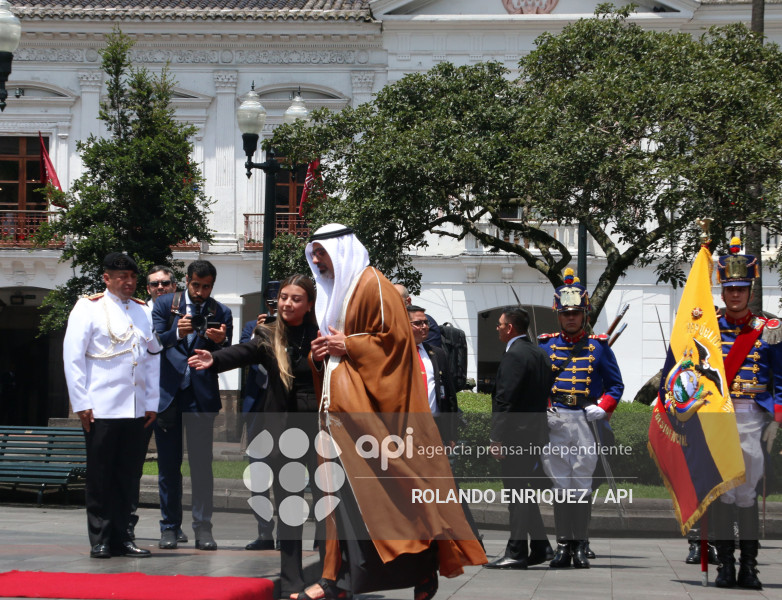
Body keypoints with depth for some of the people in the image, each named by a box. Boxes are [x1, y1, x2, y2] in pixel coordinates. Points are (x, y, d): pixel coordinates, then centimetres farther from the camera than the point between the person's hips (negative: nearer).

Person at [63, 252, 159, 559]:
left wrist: (152, 402, 10)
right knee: (100, 476, 0)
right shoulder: (88, 308, 1)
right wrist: (81, 403, -8)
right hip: (101, 408, -4)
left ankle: (120, 536, 12)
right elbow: (72, 357, -3)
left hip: (136, 408, 4)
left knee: (127, 476, 5)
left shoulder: (143, 311, 14)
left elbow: (153, 357, 16)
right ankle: (100, 540, 6)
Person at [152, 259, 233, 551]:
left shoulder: (221, 313, 6)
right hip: (167, 392, 1)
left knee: (202, 463, -5)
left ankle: (203, 527, -2)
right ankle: (169, 527, 12)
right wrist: (177, 333, -20)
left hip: (201, 394, -1)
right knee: (168, 464, 4)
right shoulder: (165, 305, 6)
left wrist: (221, 341, -18)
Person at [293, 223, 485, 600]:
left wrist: (348, 346, -12)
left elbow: (395, 337, -14)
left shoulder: (372, 286, -8)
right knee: (346, 492, 5)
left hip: (370, 406, -8)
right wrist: (322, 352, 7)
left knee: (390, 484, -9)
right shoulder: (333, 290, 19)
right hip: (341, 406, 8)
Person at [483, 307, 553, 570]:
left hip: (515, 433, -9)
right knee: (525, 492, 16)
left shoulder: (513, 355, -14)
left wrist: (497, 438, -17)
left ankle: (516, 553, -5)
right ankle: (539, 546, 18)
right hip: (535, 434, 9)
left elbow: (505, 399, -18)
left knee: (517, 493, -7)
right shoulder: (540, 354, 15)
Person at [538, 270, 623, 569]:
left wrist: (602, 409, -6)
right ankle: (563, 545, 6)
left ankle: (581, 545, 4)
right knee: (560, 484, 3)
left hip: (585, 421, -1)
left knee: (581, 483, -1)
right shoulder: (545, 345, 9)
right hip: (553, 422, 1)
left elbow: (615, 385, 10)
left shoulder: (598, 347, 6)